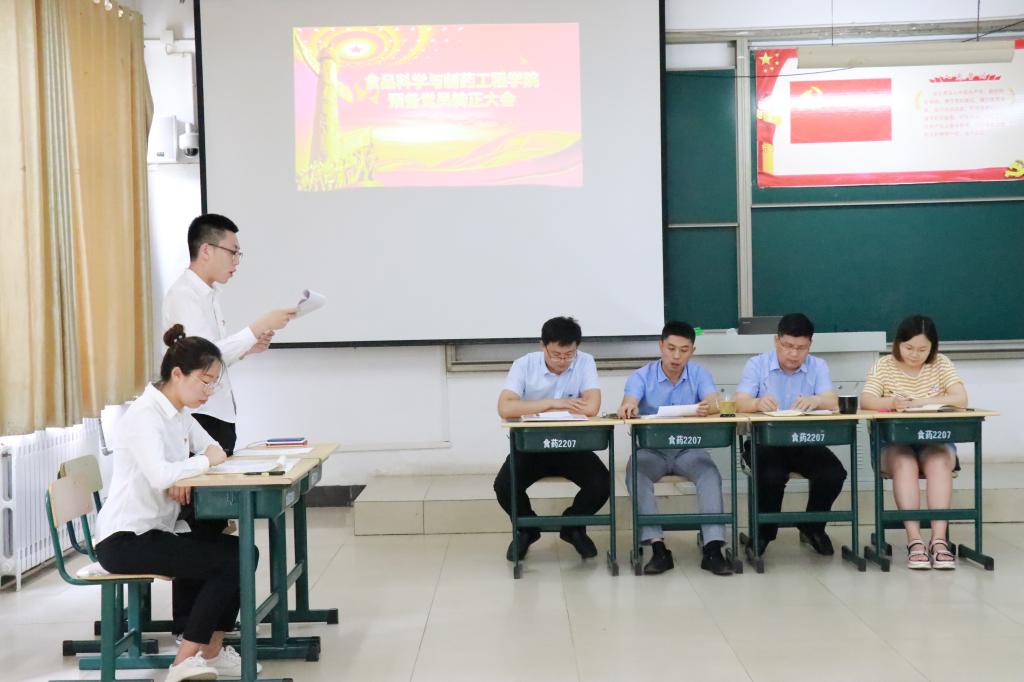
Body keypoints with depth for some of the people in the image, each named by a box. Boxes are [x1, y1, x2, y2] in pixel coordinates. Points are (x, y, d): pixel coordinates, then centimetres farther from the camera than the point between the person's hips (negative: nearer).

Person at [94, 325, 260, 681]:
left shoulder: (179, 413, 8)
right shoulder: (144, 416, -20)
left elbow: (212, 449, 14)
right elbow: (159, 476, -34)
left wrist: (188, 473, -8)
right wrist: (204, 461, -16)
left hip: (160, 529, 9)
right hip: (124, 539, -9)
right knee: (229, 560, -16)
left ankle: (212, 652, 9)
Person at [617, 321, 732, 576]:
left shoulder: (699, 374, 1)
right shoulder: (642, 376, -2)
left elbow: (714, 401, -18)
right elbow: (629, 403, -22)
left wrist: (709, 406, -45)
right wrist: (628, 406, -49)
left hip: (689, 449, 1)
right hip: (651, 448, -1)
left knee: (711, 474, -30)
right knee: (635, 472, -32)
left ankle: (713, 547, -33)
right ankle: (657, 546, -34)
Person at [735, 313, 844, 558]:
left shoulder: (818, 366, 6)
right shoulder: (757, 364, 1)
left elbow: (832, 402, -11)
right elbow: (740, 403, -13)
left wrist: (815, 400, -36)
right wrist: (758, 403, -38)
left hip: (806, 442, 2)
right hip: (765, 441, -2)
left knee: (834, 474, -24)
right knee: (772, 477, -33)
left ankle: (812, 528, 6)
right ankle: (763, 531, -2)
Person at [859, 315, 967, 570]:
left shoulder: (942, 364, 1)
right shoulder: (884, 365, 0)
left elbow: (960, 399, -14)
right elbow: (866, 401, -14)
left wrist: (919, 402, -26)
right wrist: (891, 402, -37)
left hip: (935, 440, 1)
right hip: (895, 442, -1)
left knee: (938, 462, -32)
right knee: (905, 463, -33)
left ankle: (939, 539, -34)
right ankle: (914, 540, -36)